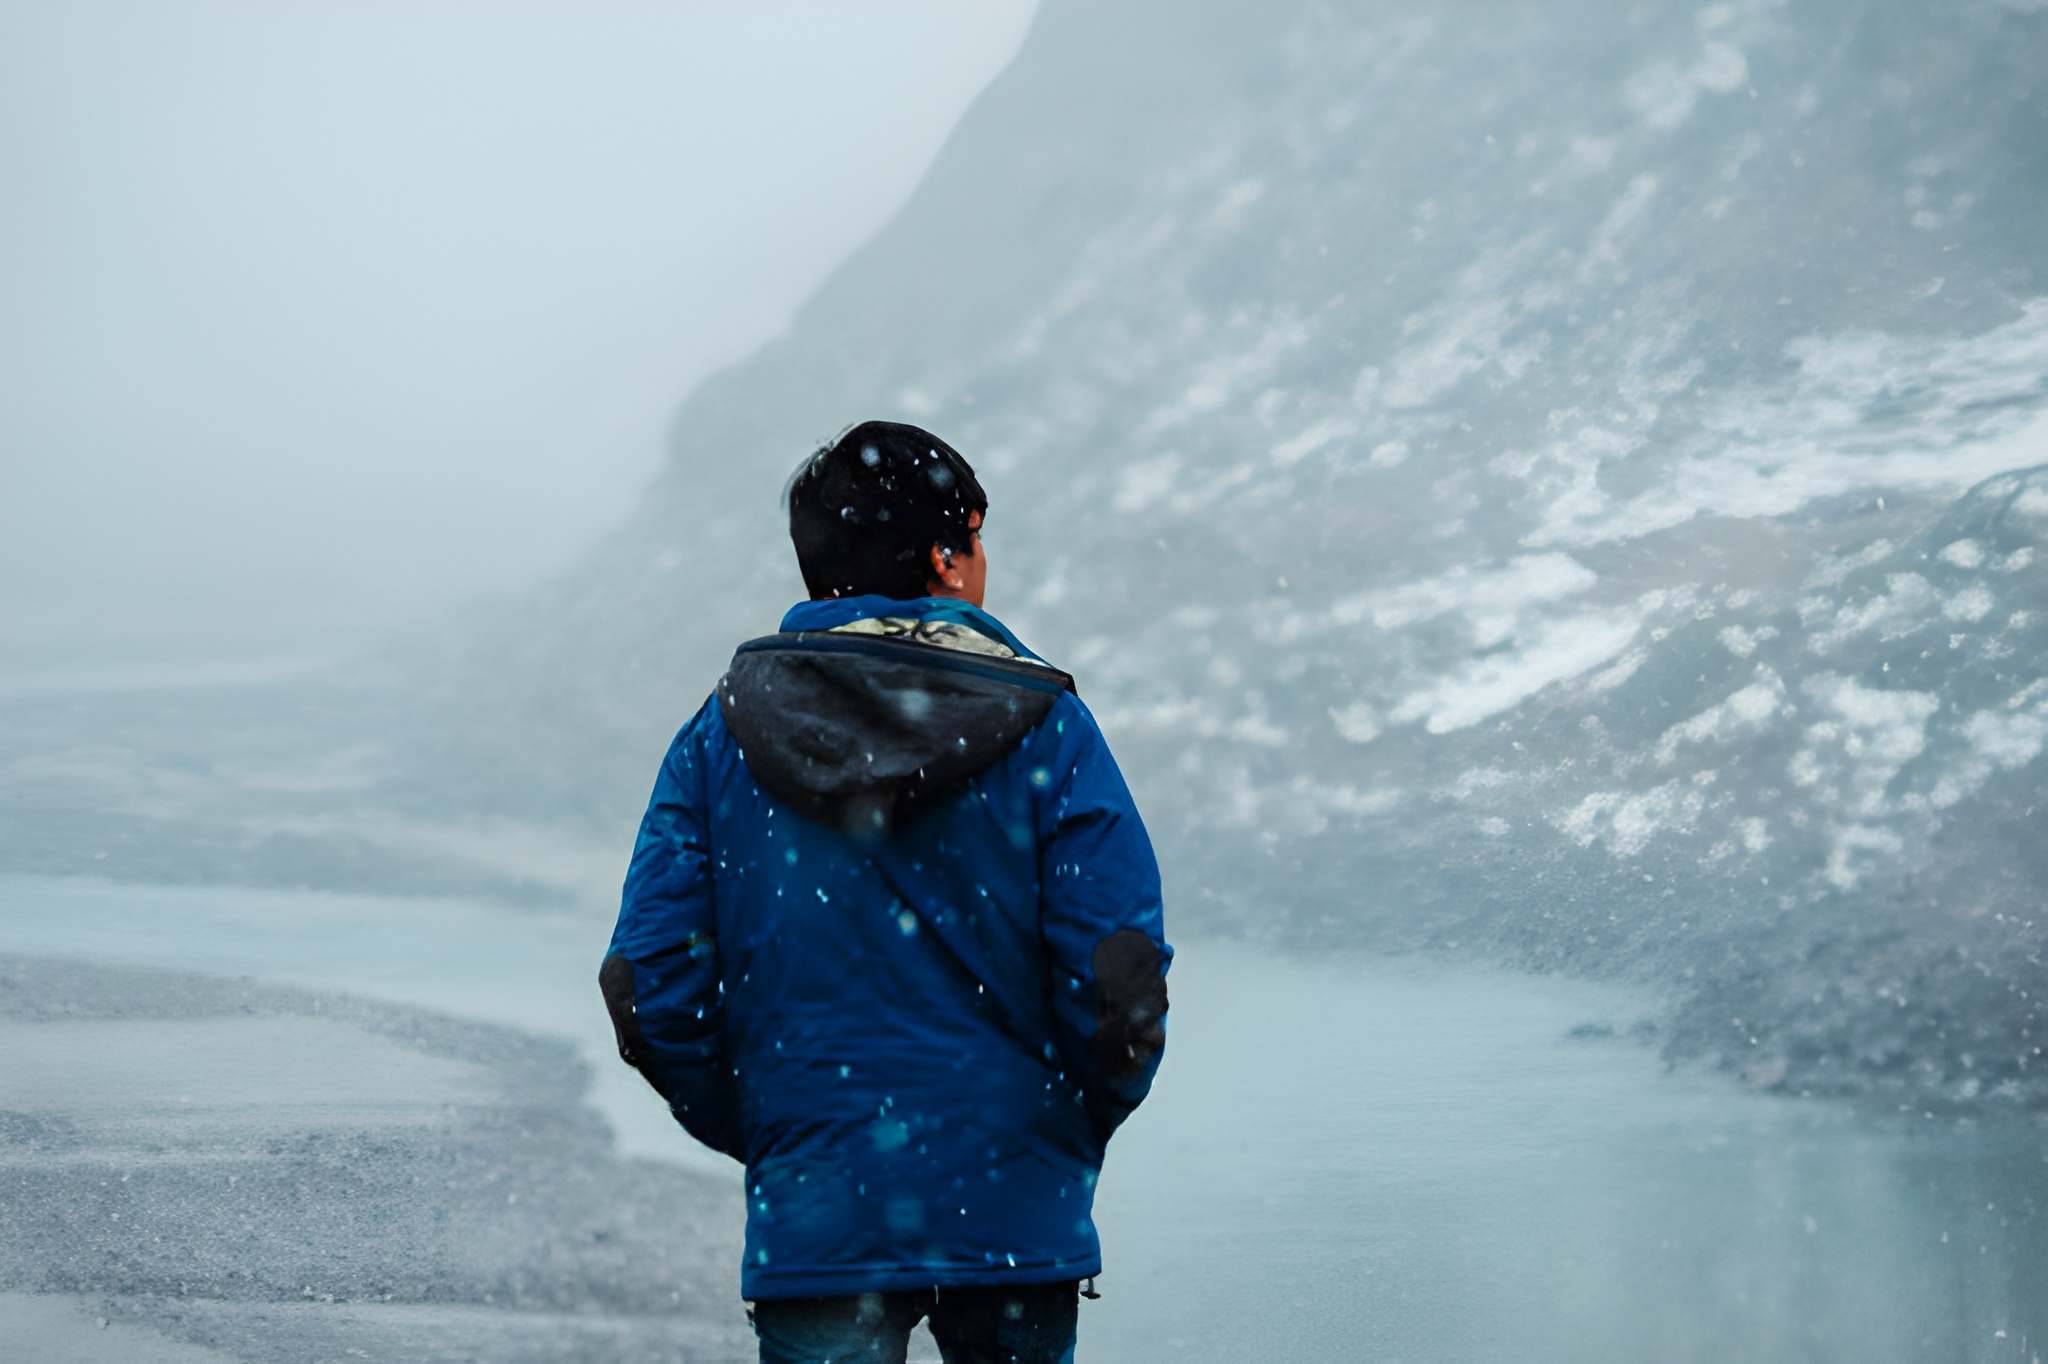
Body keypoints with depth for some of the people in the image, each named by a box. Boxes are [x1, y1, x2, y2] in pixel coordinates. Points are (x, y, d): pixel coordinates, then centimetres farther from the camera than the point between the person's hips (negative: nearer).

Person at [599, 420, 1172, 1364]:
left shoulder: (722, 733, 3)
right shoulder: (1042, 728, -3)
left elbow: (652, 987, -2)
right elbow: (1117, 985, -9)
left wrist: (755, 1135, 12)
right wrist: (1072, 1131, 10)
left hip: (813, 1214, 1)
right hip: (1014, 1214, -1)